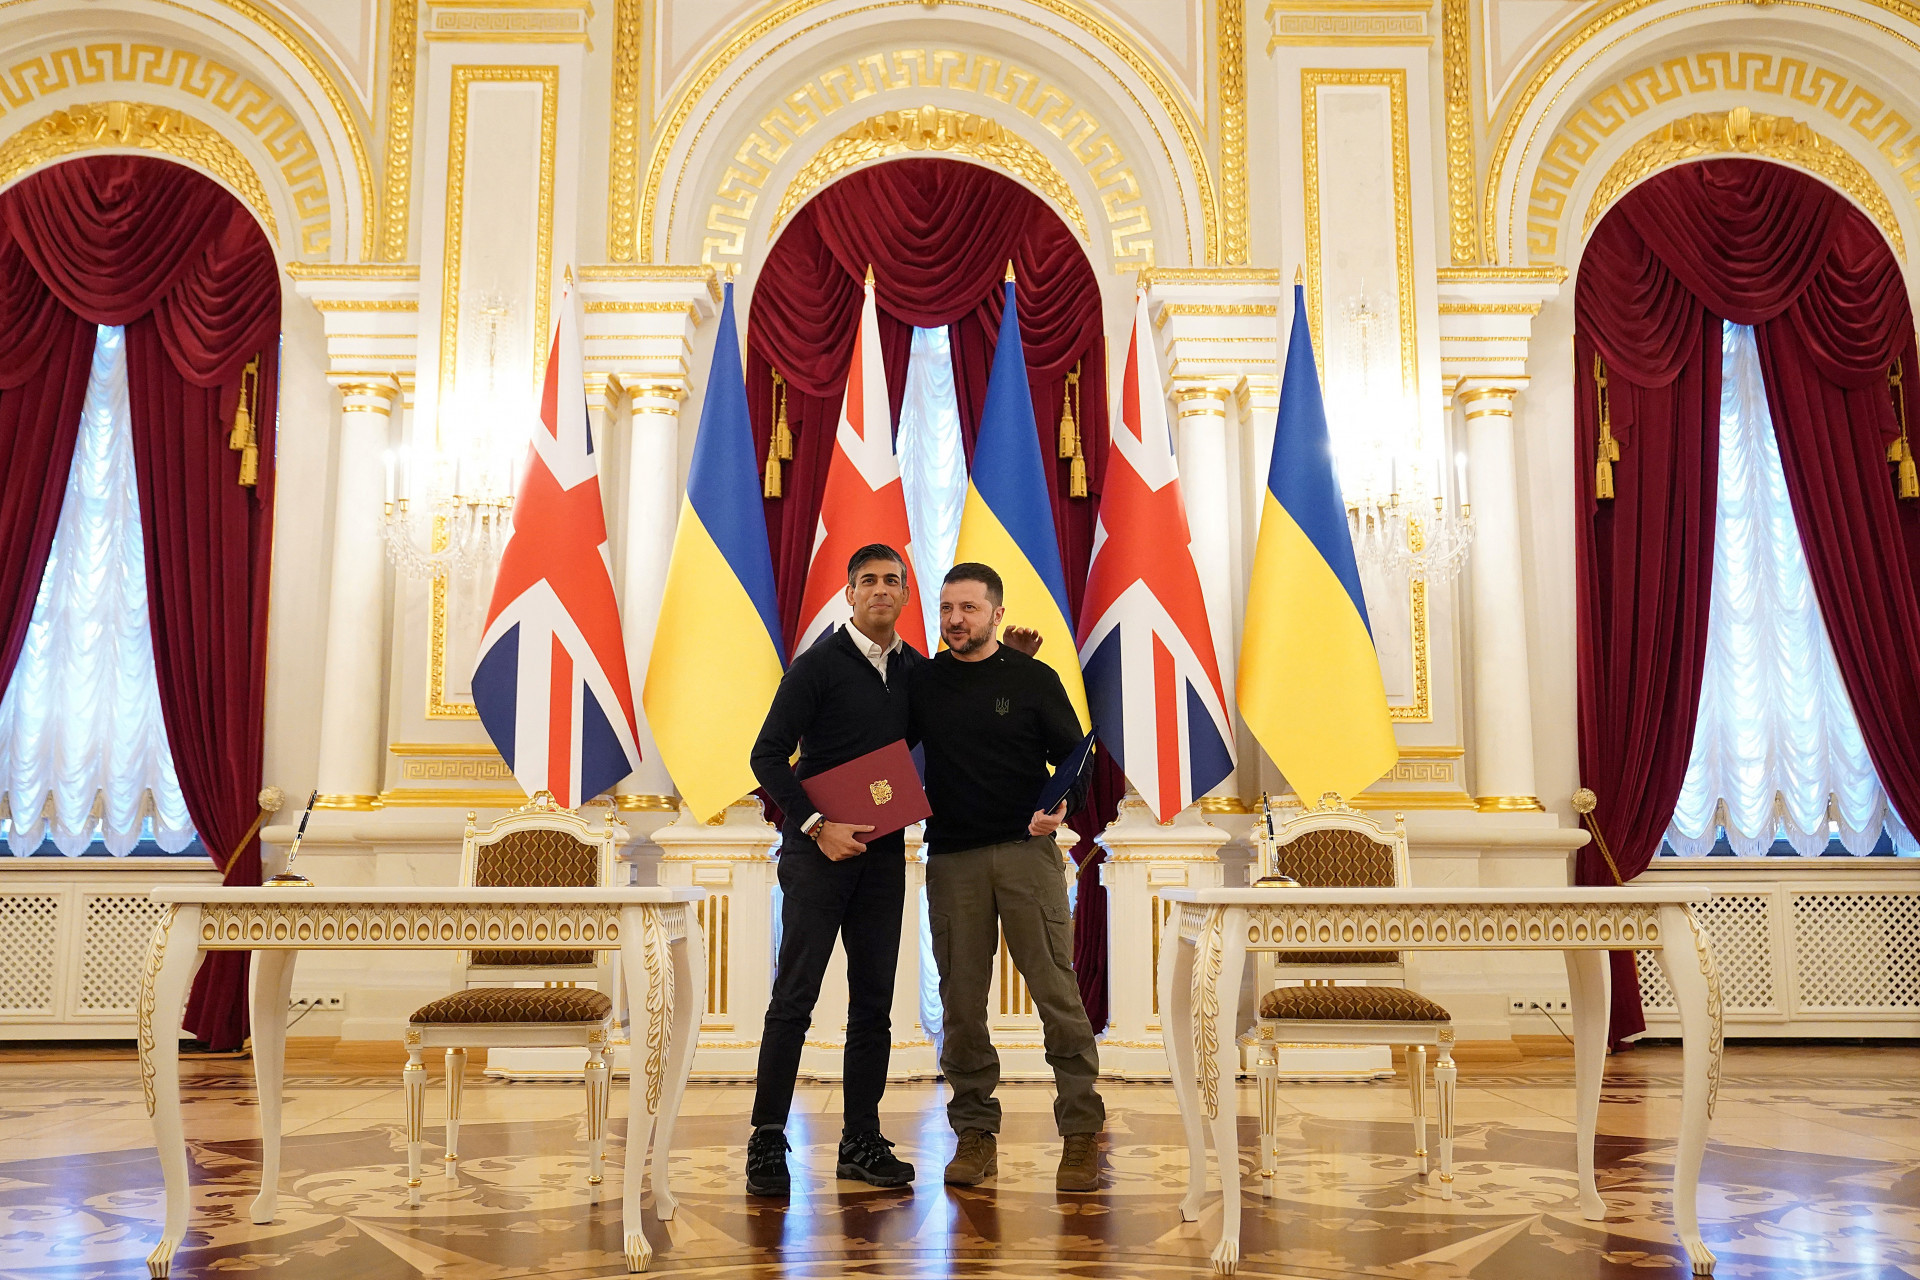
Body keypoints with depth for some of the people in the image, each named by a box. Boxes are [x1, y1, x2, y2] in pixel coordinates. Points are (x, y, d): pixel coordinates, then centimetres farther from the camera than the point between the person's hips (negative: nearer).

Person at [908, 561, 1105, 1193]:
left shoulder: (1034, 678, 4)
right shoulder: (923, 681, 10)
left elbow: (1074, 757, 4)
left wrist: (1061, 806, -15)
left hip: (1026, 851, -2)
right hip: (952, 858, 3)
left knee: (1057, 991, -6)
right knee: (961, 1001, 5)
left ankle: (1082, 1132, 2)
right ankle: (975, 1133, 15)